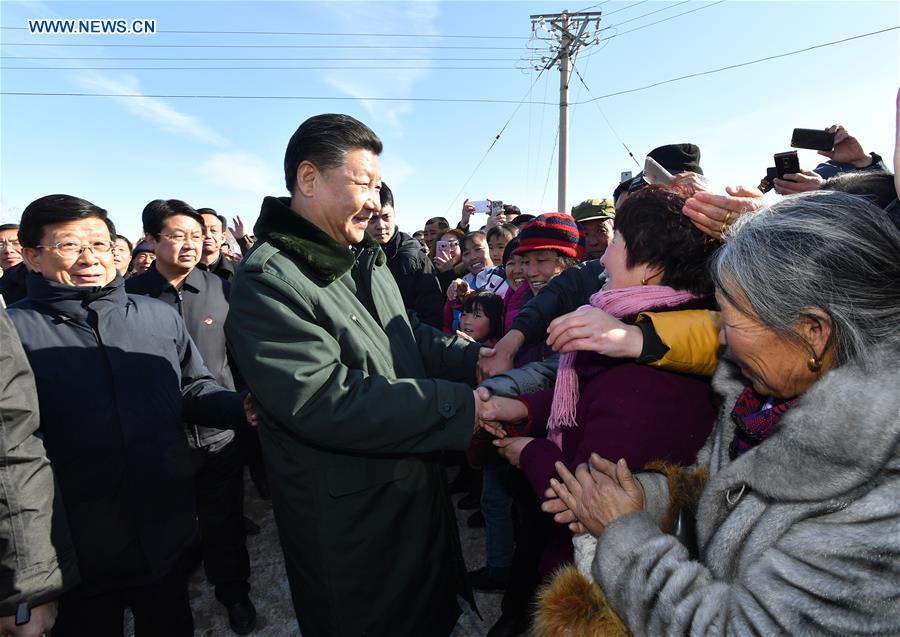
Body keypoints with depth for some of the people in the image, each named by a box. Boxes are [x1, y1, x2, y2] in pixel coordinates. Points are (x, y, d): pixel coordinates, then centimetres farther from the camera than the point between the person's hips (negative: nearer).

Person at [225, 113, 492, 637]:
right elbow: (328, 403, -31)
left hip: (419, 492, 8)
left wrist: (476, 358, -8)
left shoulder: (366, 258, 5)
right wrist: (466, 406, -30)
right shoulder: (267, 281, -23)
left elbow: (411, 335, 10)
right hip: (351, 526, -8)